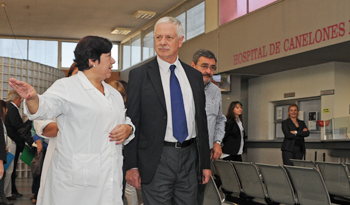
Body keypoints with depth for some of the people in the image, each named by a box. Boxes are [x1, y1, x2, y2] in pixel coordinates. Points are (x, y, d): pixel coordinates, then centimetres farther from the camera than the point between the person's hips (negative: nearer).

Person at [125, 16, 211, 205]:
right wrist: (131, 166, -7)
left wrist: (206, 163, 10)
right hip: (156, 160, -3)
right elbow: (132, 121, -3)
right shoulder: (139, 75, -1)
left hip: (189, 157, 4)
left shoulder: (195, 76, 10)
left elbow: (201, 120, 12)